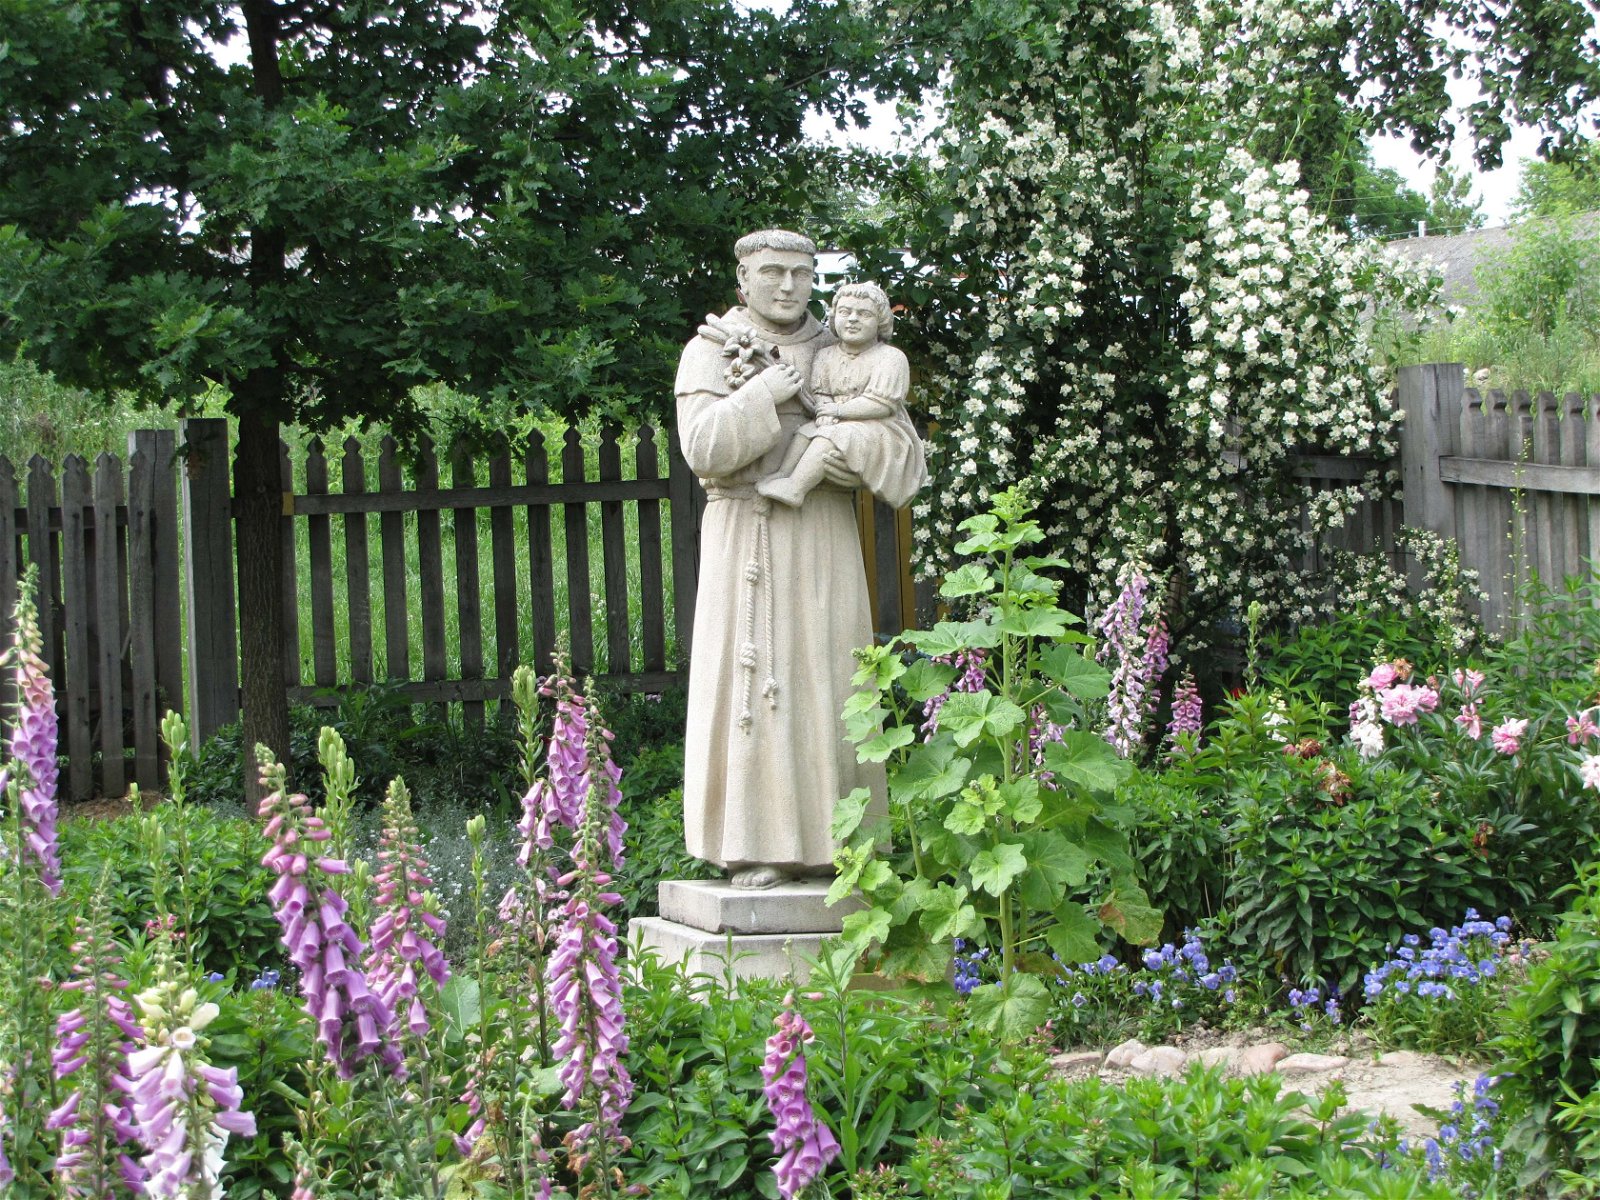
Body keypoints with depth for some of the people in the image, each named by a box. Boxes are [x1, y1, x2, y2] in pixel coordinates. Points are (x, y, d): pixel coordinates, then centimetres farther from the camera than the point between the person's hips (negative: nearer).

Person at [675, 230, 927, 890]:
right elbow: (702, 448, -11)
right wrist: (767, 393, -14)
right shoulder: (711, 351, 4)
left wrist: (865, 463, -12)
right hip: (748, 534, -3)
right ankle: (752, 848, -6)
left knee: (825, 679, 0)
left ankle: (822, 841, 4)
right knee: (753, 680, -7)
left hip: (825, 540, 3)